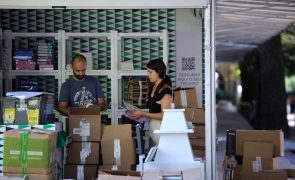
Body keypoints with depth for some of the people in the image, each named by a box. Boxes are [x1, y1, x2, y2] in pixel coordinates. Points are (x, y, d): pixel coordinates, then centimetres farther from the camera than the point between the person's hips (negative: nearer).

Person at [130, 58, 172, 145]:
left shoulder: (165, 90, -14)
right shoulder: (152, 88, 12)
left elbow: (164, 115, -18)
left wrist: (143, 114, -15)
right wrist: (140, 113, 1)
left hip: (161, 127, -8)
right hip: (152, 126, 8)